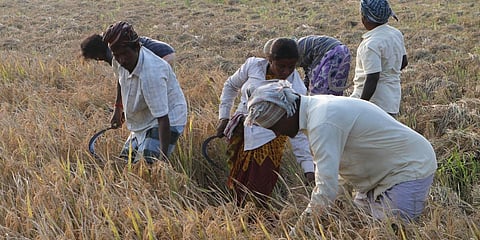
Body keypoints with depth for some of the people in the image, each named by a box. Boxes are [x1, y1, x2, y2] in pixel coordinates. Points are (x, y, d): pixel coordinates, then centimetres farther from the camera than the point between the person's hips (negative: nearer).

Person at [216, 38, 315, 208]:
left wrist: (309, 169, -24)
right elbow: (231, 86, 10)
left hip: (268, 141, -3)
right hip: (241, 134, 3)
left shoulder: (295, 90, -18)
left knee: (259, 195, -6)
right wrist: (224, 117, 7)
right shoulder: (252, 65, -10)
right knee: (238, 189, 13)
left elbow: (298, 132, -18)